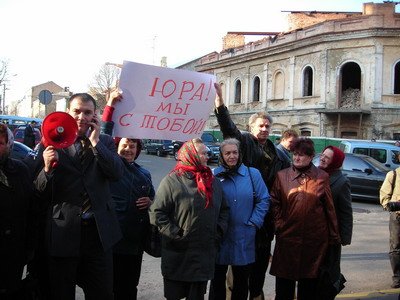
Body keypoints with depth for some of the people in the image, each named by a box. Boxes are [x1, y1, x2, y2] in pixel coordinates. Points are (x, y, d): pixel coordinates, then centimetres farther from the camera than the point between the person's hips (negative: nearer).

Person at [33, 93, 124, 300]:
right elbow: (40, 193, -2)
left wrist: (95, 141, -12)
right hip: (63, 233, -2)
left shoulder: (104, 142, 6)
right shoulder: (51, 143, -1)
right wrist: (47, 168, -22)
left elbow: (117, 173, -11)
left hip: (99, 231, 2)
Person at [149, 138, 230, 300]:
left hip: (206, 254, 5)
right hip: (178, 255, -5)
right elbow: (157, 212, -12)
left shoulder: (213, 181, 10)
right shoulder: (172, 181, -9)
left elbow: (224, 209, 18)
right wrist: (175, 235, -16)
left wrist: (219, 231, 5)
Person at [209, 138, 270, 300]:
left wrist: (253, 222, -5)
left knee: (242, 279, 14)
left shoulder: (252, 174, -2)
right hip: (219, 236, -1)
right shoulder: (214, 175, -4)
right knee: (218, 278, 11)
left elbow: (264, 200, 1)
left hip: (244, 237, 1)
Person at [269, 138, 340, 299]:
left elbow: (330, 208, 2)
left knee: (309, 285, 13)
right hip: (287, 236, 0)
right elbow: (274, 203, 5)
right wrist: (279, 225, -5)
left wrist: (334, 236, 2)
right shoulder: (282, 176, 2)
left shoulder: (322, 177, 1)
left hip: (315, 239, 0)